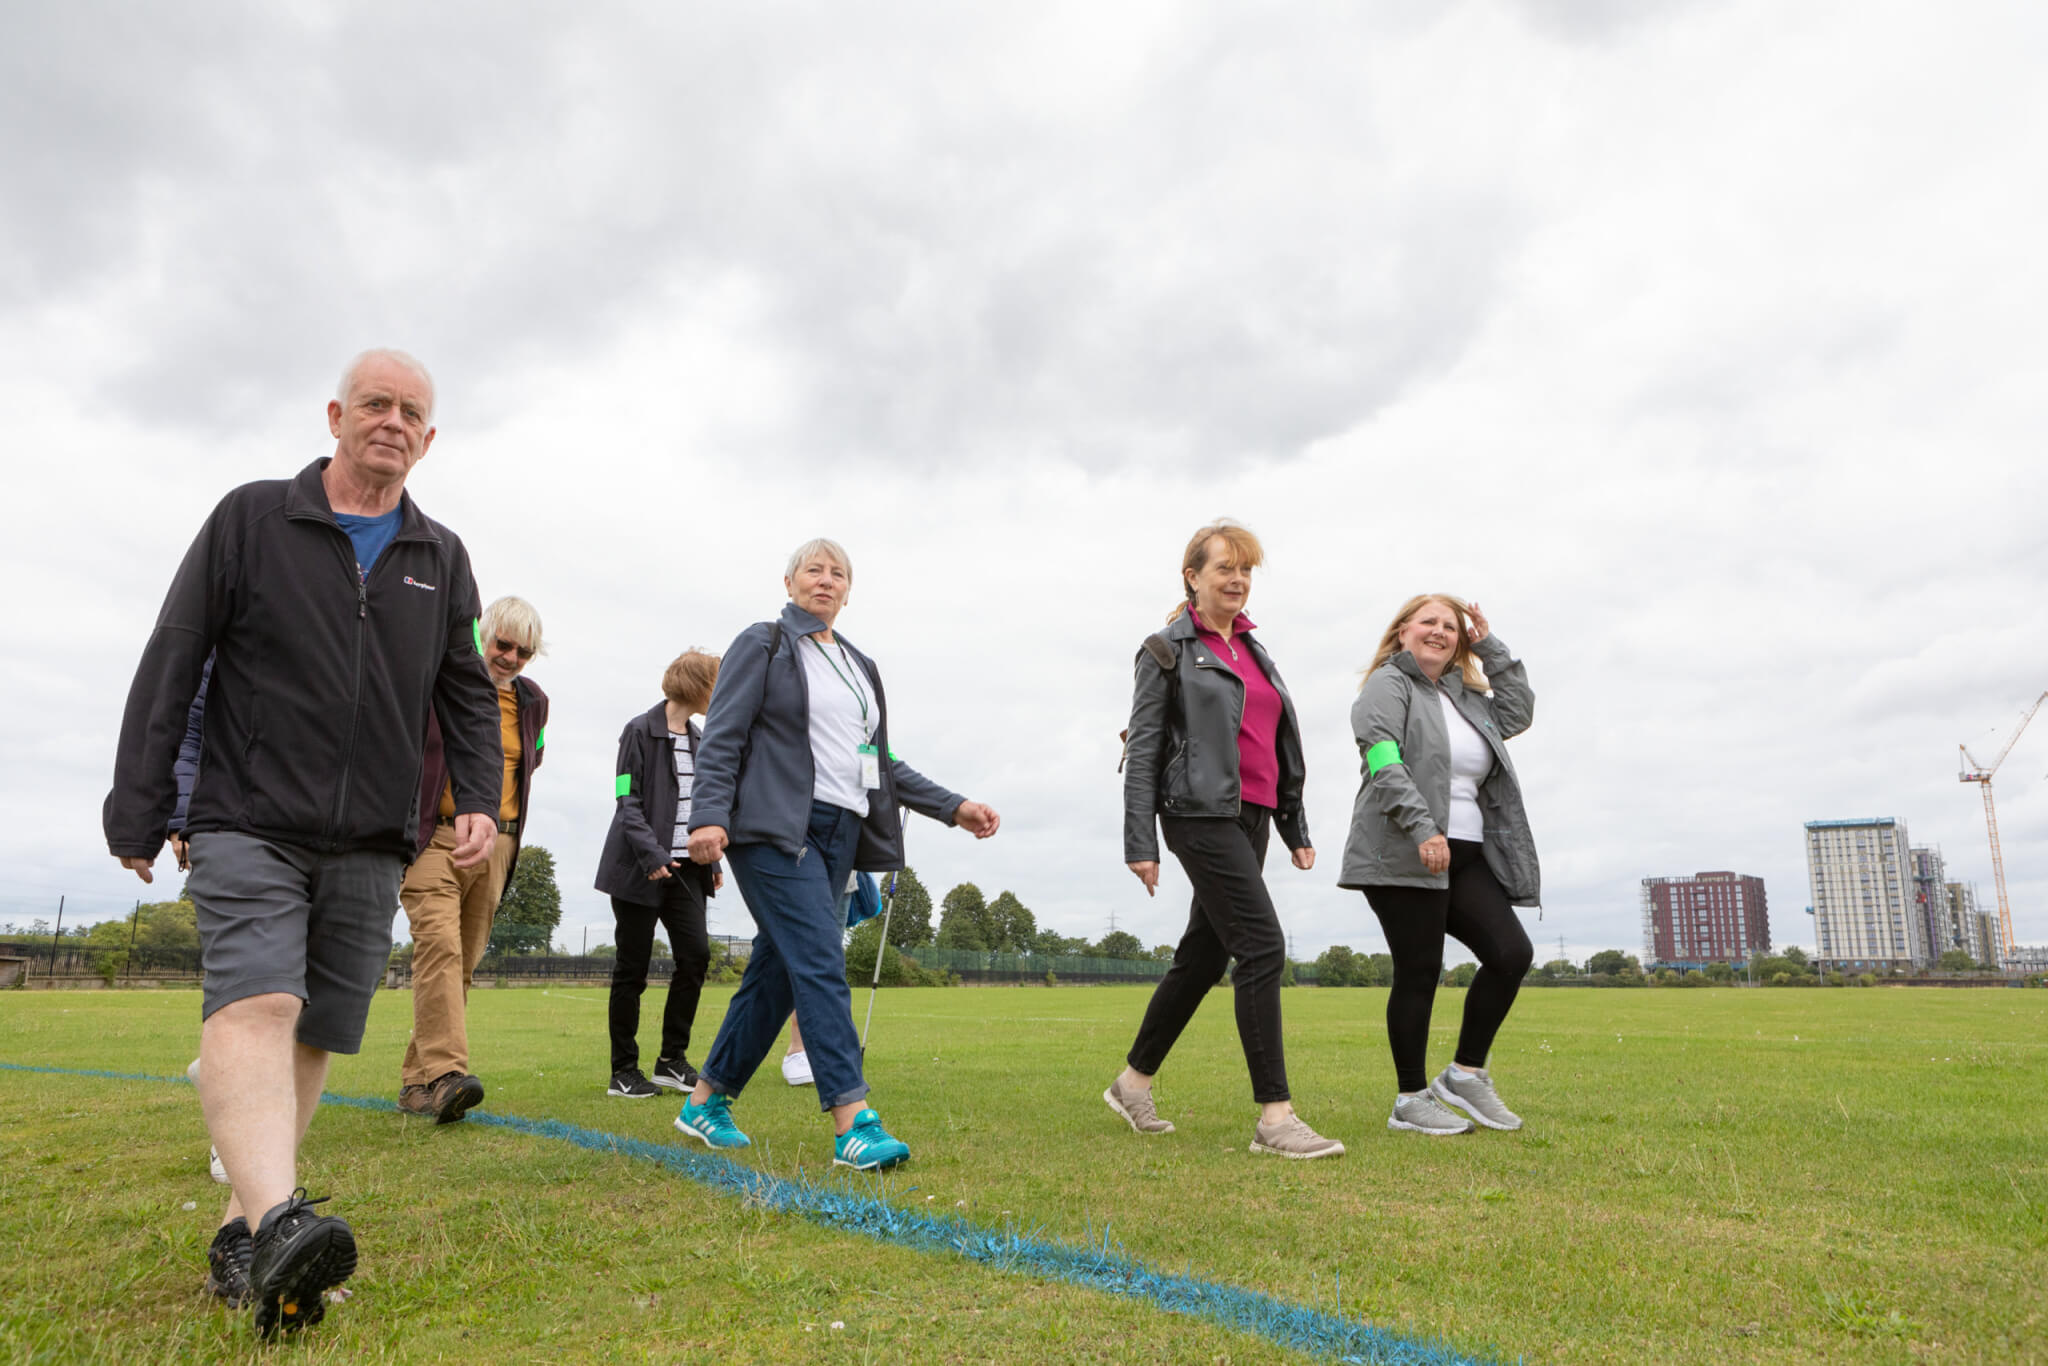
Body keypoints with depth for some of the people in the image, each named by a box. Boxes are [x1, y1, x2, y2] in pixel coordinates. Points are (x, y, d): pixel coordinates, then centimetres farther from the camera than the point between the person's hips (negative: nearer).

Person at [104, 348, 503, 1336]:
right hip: (248, 826, -3)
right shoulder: (251, 519, 4)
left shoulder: (440, 558, 13)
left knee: (315, 1035, 4)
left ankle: (239, 1232, 15)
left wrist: (478, 801, 0)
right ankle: (278, 1223, -36)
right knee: (254, 1004, -22)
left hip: (371, 847, 4)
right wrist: (137, 812, -2)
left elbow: (469, 694, 15)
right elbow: (169, 669, 2)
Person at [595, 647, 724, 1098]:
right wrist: (651, 853, -23)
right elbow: (628, 802, -12)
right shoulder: (641, 731, -6)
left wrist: (712, 859, 12)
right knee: (632, 967, 0)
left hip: (684, 867, 6)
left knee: (696, 953, -4)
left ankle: (672, 1060, 8)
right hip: (640, 870, -6)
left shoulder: (698, 740, 14)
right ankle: (623, 1072, 10)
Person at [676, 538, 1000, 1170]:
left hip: (837, 833, 7)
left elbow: (880, 763, 23)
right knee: (821, 961, -16)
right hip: (775, 828, -6)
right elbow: (722, 737, -5)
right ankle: (853, 1122, -18)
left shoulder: (861, 667, 22)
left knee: (777, 969, 8)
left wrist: (953, 806, 15)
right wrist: (709, 815, -20)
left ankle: (706, 1100, 22)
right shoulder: (763, 645, 4)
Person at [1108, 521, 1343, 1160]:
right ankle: (1274, 1117, -9)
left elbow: (1279, 747, 21)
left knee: (1202, 957, 11)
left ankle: (1132, 1082, 25)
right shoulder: (1169, 650, -2)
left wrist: (1295, 828, 18)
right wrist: (1140, 843, -12)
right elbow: (1142, 750, -6)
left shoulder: (1253, 649, 19)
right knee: (1263, 948, -14)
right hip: (1202, 814, -8)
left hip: (1251, 818, 8)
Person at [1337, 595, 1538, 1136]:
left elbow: (1518, 712, 25)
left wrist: (1490, 646, 19)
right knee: (1420, 972, -4)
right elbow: (1383, 763, -16)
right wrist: (1422, 827, -27)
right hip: (1403, 858, -8)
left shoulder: (1464, 696, 23)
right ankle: (1411, 1100, 9)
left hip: (1465, 856, 8)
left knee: (1512, 953, -2)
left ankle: (1465, 1073, 13)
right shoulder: (1387, 686, -3)